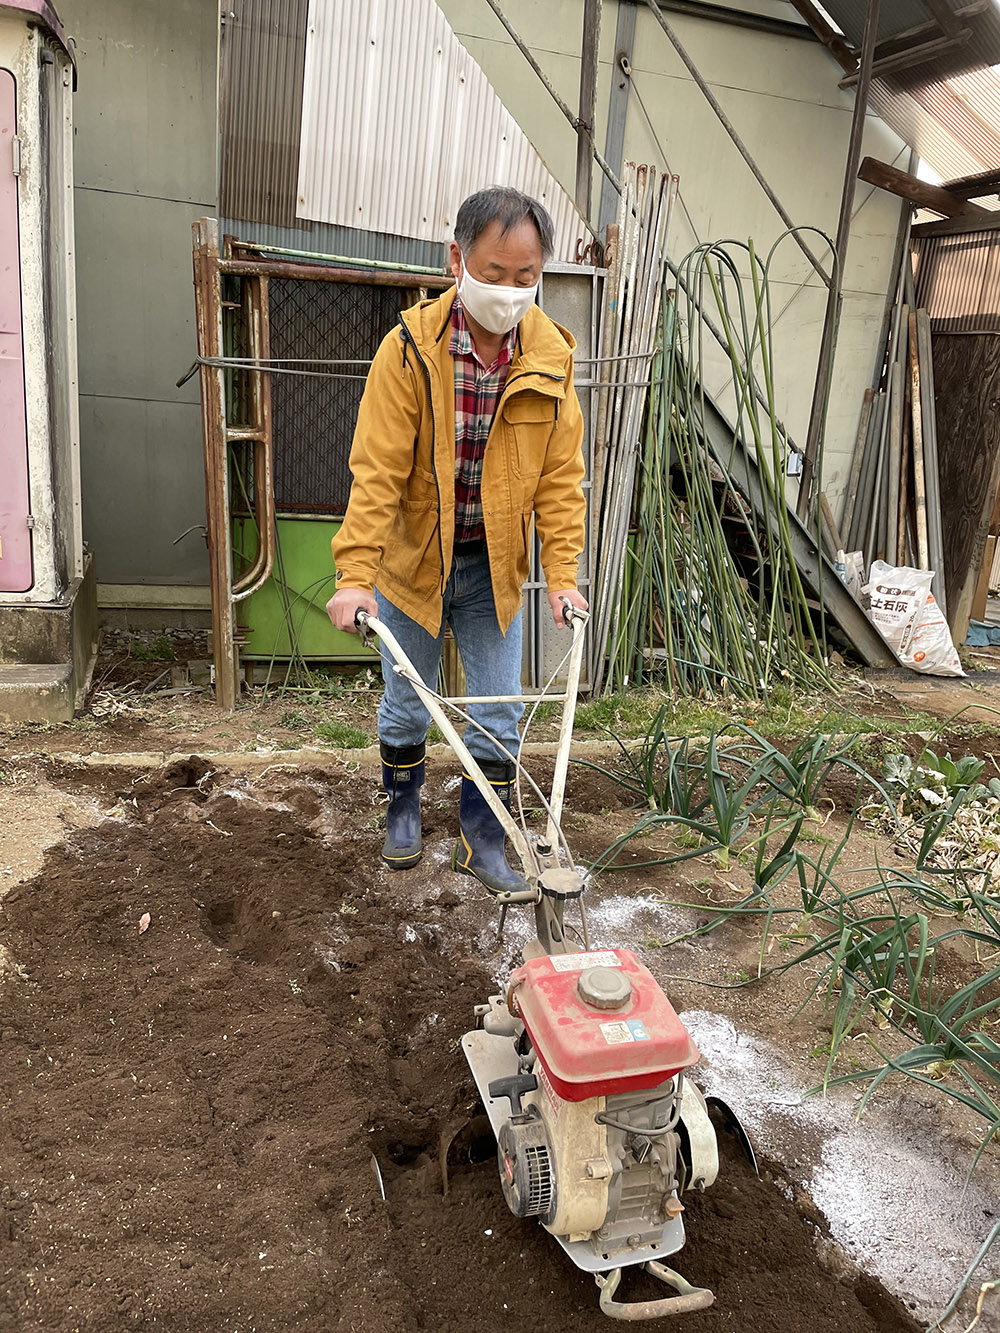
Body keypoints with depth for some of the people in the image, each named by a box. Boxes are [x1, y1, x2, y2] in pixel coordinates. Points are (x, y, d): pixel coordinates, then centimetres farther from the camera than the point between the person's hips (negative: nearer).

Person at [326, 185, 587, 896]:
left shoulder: (551, 357, -7)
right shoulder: (409, 348, -16)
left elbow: (561, 476, -2)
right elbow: (377, 470, -19)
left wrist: (564, 573, -6)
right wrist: (355, 575, -24)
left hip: (495, 568, 2)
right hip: (414, 560, -2)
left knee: (501, 715, 8)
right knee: (406, 705, 14)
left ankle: (482, 840, 27)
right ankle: (404, 809, 40)